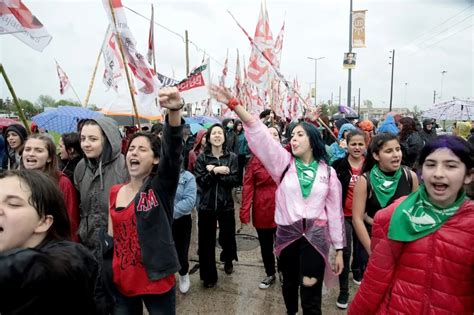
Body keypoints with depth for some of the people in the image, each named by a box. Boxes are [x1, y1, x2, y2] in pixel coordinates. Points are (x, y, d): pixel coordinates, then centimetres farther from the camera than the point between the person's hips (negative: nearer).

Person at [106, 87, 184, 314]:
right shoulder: (115, 191, 4)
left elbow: (173, 149, -29)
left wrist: (175, 110, -45)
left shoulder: (161, 186, -11)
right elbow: (112, 235, 12)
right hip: (122, 283, 5)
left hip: (156, 281, -4)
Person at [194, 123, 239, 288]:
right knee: (206, 241, 6)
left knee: (227, 237, 8)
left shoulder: (232, 157, -1)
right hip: (206, 205, 0)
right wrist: (216, 171, -21)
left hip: (226, 204, 0)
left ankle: (228, 260, 42)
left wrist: (213, 172, -16)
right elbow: (200, 181, -9)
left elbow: (235, 180, -11)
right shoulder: (202, 157, 0)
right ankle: (208, 275, 24)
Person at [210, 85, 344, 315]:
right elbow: (259, 134, -13)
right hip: (287, 234, 2)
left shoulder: (327, 171, 1)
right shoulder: (284, 162, 0)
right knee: (289, 284, 21)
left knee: (311, 295, 2)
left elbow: (335, 210, 4)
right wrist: (234, 104, -24)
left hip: (315, 237, -1)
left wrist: (339, 249, 5)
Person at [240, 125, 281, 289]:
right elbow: (248, 186, -7)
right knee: (266, 246, 17)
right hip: (262, 210, 1)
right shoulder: (255, 160, -4)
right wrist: (244, 211, -13)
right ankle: (270, 274, 41)